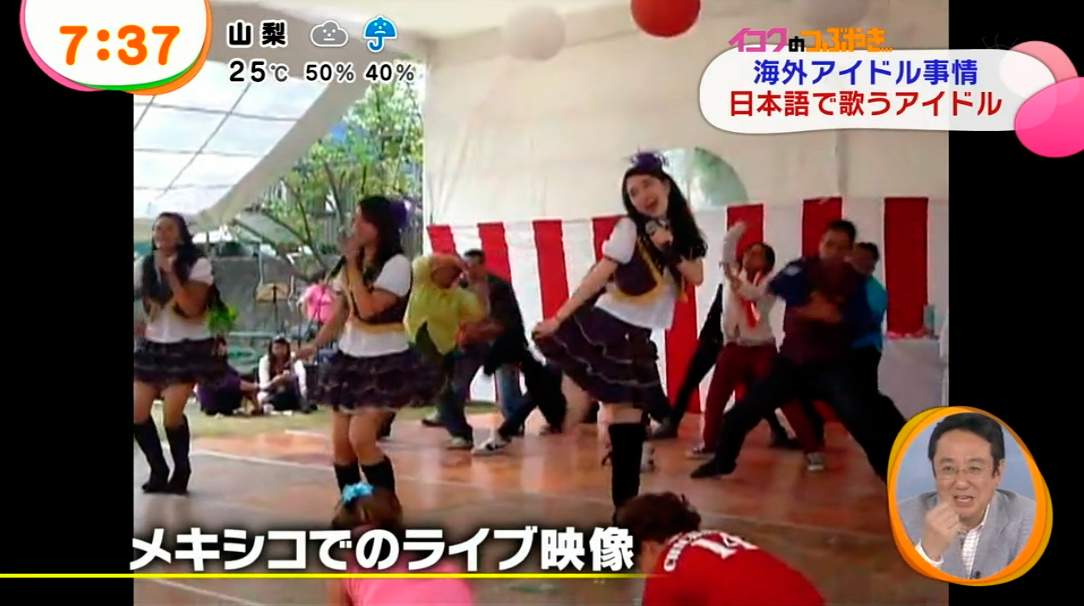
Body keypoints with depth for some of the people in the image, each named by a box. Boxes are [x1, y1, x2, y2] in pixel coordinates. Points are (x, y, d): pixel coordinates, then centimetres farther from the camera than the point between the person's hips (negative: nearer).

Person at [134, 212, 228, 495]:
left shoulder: (198, 265, -11)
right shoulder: (143, 266, 3)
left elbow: (192, 309, -20)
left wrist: (170, 273, -22)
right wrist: (137, 325, -3)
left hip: (188, 347, -5)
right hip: (153, 347, 5)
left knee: (172, 414, -14)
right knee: (138, 413, -1)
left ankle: (181, 470, 10)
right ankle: (159, 470, 18)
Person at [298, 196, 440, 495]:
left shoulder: (397, 264, -13)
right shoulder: (351, 264, 10)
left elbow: (368, 309, -24)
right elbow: (339, 314, 12)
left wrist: (353, 266, -17)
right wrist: (315, 345, -1)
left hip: (386, 362, -7)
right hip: (350, 359, 7)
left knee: (361, 438, -17)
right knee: (340, 442, 4)